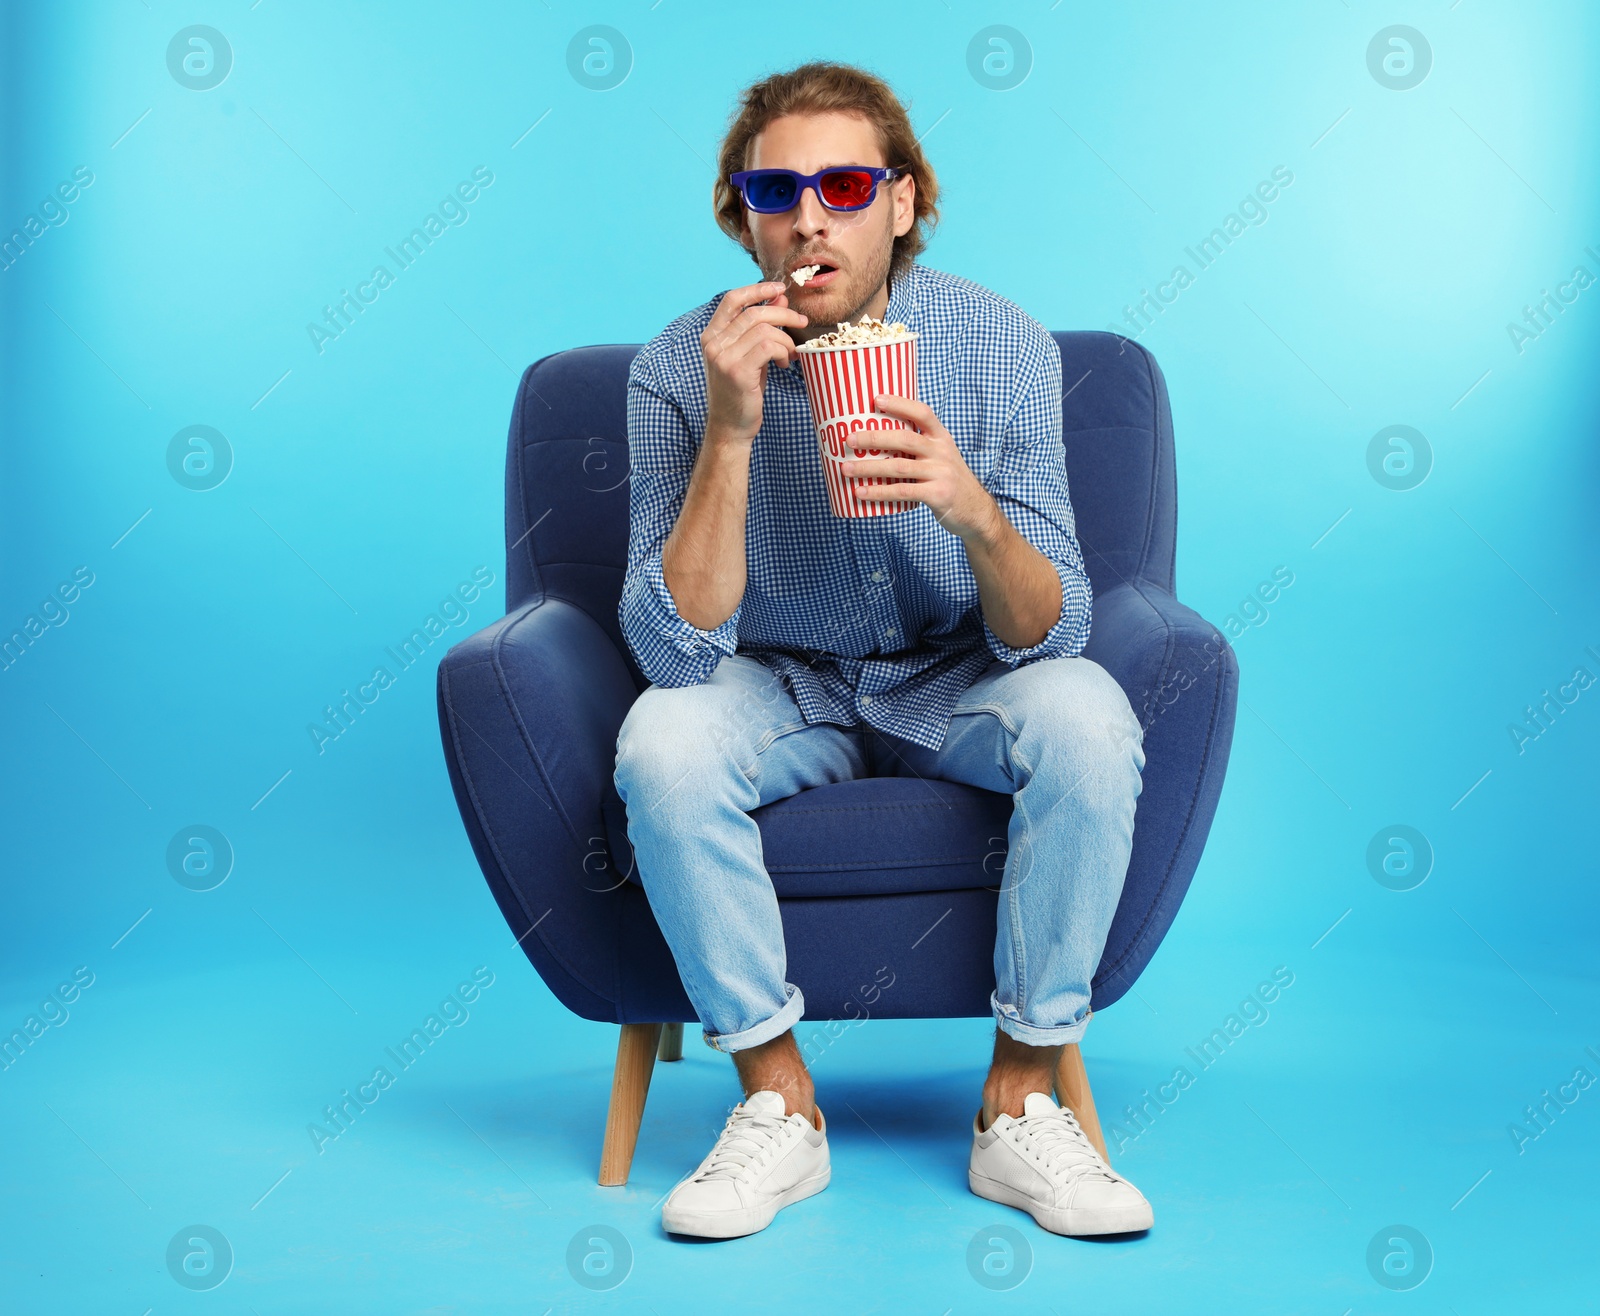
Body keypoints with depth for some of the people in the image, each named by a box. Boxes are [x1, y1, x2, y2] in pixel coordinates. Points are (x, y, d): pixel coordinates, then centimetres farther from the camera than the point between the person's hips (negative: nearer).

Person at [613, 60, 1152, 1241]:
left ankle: (1020, 1104, -14)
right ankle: (780, 1105, -12)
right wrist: (731, 432, -34)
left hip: (958, 681, 0)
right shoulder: (680, 368, -16)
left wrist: (976, 512, -40)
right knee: (663, 742, -31)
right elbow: (674, 649, -24)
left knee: (1089, 719, -30)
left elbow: (1048, 634, -18)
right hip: (779, 689, 0)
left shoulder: (1004, 347, -16)